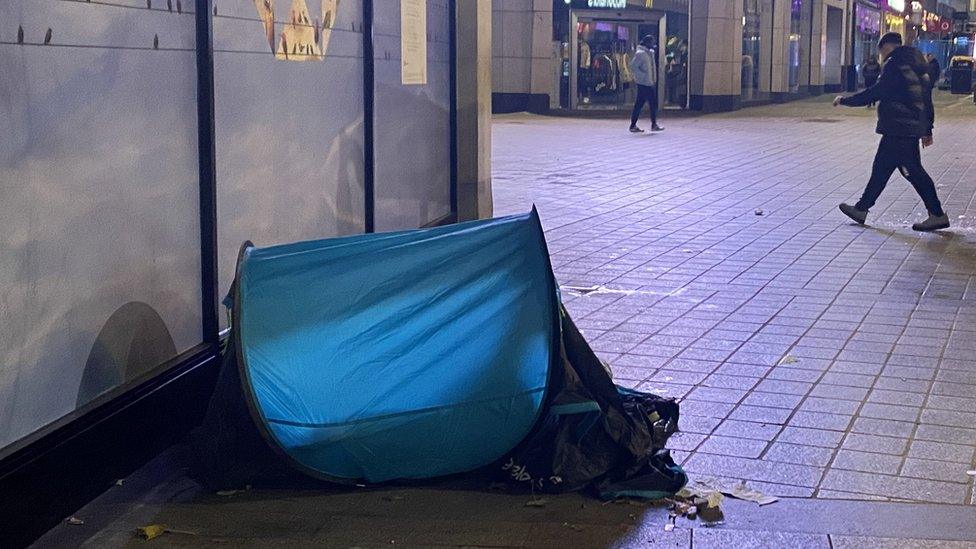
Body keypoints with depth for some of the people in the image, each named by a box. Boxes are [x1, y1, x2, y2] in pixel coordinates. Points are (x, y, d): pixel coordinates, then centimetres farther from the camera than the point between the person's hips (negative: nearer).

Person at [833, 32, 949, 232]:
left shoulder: (895, 64, -13)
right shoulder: (917, 64, 16)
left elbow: (876, 92, -15)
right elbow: (926, 98, 18)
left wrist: (846, 100, -6)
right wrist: (927, 129, 22)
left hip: (899, 128, -10)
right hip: (913, 126, 10)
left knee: (913, 171, -4)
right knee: (881, 168, 13)